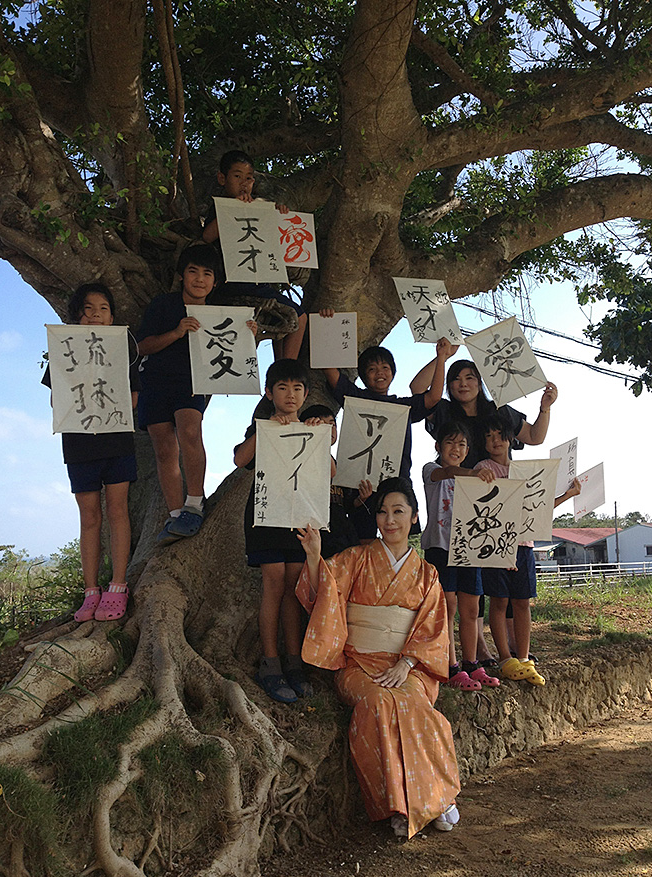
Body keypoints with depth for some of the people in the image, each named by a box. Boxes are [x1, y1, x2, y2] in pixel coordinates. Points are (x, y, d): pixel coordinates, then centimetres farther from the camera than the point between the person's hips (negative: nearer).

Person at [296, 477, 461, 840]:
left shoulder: (426, 574, 13)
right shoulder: (356, 559, 9)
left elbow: (432, 632, 6)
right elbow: (322, 595, -6)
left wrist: (405, 664, -12)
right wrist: (314, 555, -24)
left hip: (408, 668, 1)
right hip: (359, 663, 0)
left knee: (409, 702, -31)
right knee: (378, 702, -31)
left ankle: (437, 793, -14)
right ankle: (402, 805, -19)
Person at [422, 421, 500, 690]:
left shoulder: (469, 480, 20)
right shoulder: (432, 470, 3)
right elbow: (446, 472, -23)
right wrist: (471, 472, -44)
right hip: (440, 545, -6)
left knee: (470, 609, 6)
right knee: (447, 607, -7)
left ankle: (471, 665, 16)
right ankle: (452, 670, -3)